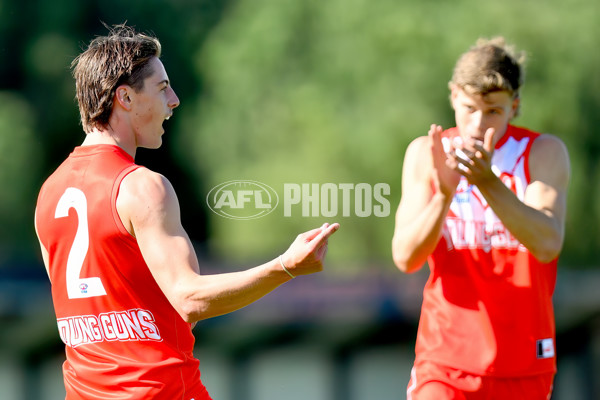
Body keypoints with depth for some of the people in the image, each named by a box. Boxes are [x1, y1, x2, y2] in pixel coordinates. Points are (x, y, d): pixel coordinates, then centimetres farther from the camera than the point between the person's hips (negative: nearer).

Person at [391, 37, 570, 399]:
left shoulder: (544, 153, -3)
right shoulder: (425, 154, 1)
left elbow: (547, 245, -19)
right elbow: (406, 257, -9)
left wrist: (488, 182, -31)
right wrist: (444, 194, -26)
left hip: (523, 366, 1)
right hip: (445, 359, -1)